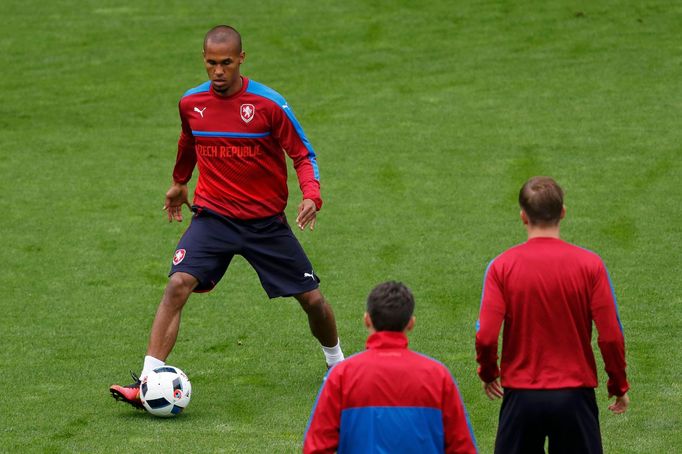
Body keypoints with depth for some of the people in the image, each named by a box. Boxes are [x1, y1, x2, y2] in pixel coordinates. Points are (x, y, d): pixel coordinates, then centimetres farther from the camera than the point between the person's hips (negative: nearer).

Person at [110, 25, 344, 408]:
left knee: (312, 298, 3)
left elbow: (304, 155, -6)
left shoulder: (268, 103, -13)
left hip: (266, 220, -1)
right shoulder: (191, 103, -2)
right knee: (178, 284, -21)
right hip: (213, 216, 1)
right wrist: (179, 182, 35)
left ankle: (337, 364, 33)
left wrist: (311, 195, -24)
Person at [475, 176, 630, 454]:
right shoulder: (590, 264, -6)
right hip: (575, 396, 0)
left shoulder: (501, 266, -6)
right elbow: (611, 337, -8)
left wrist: (488, 373, 10)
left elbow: (486, 337, -11)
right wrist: (619, 386, 7)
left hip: (521, 397, 0)